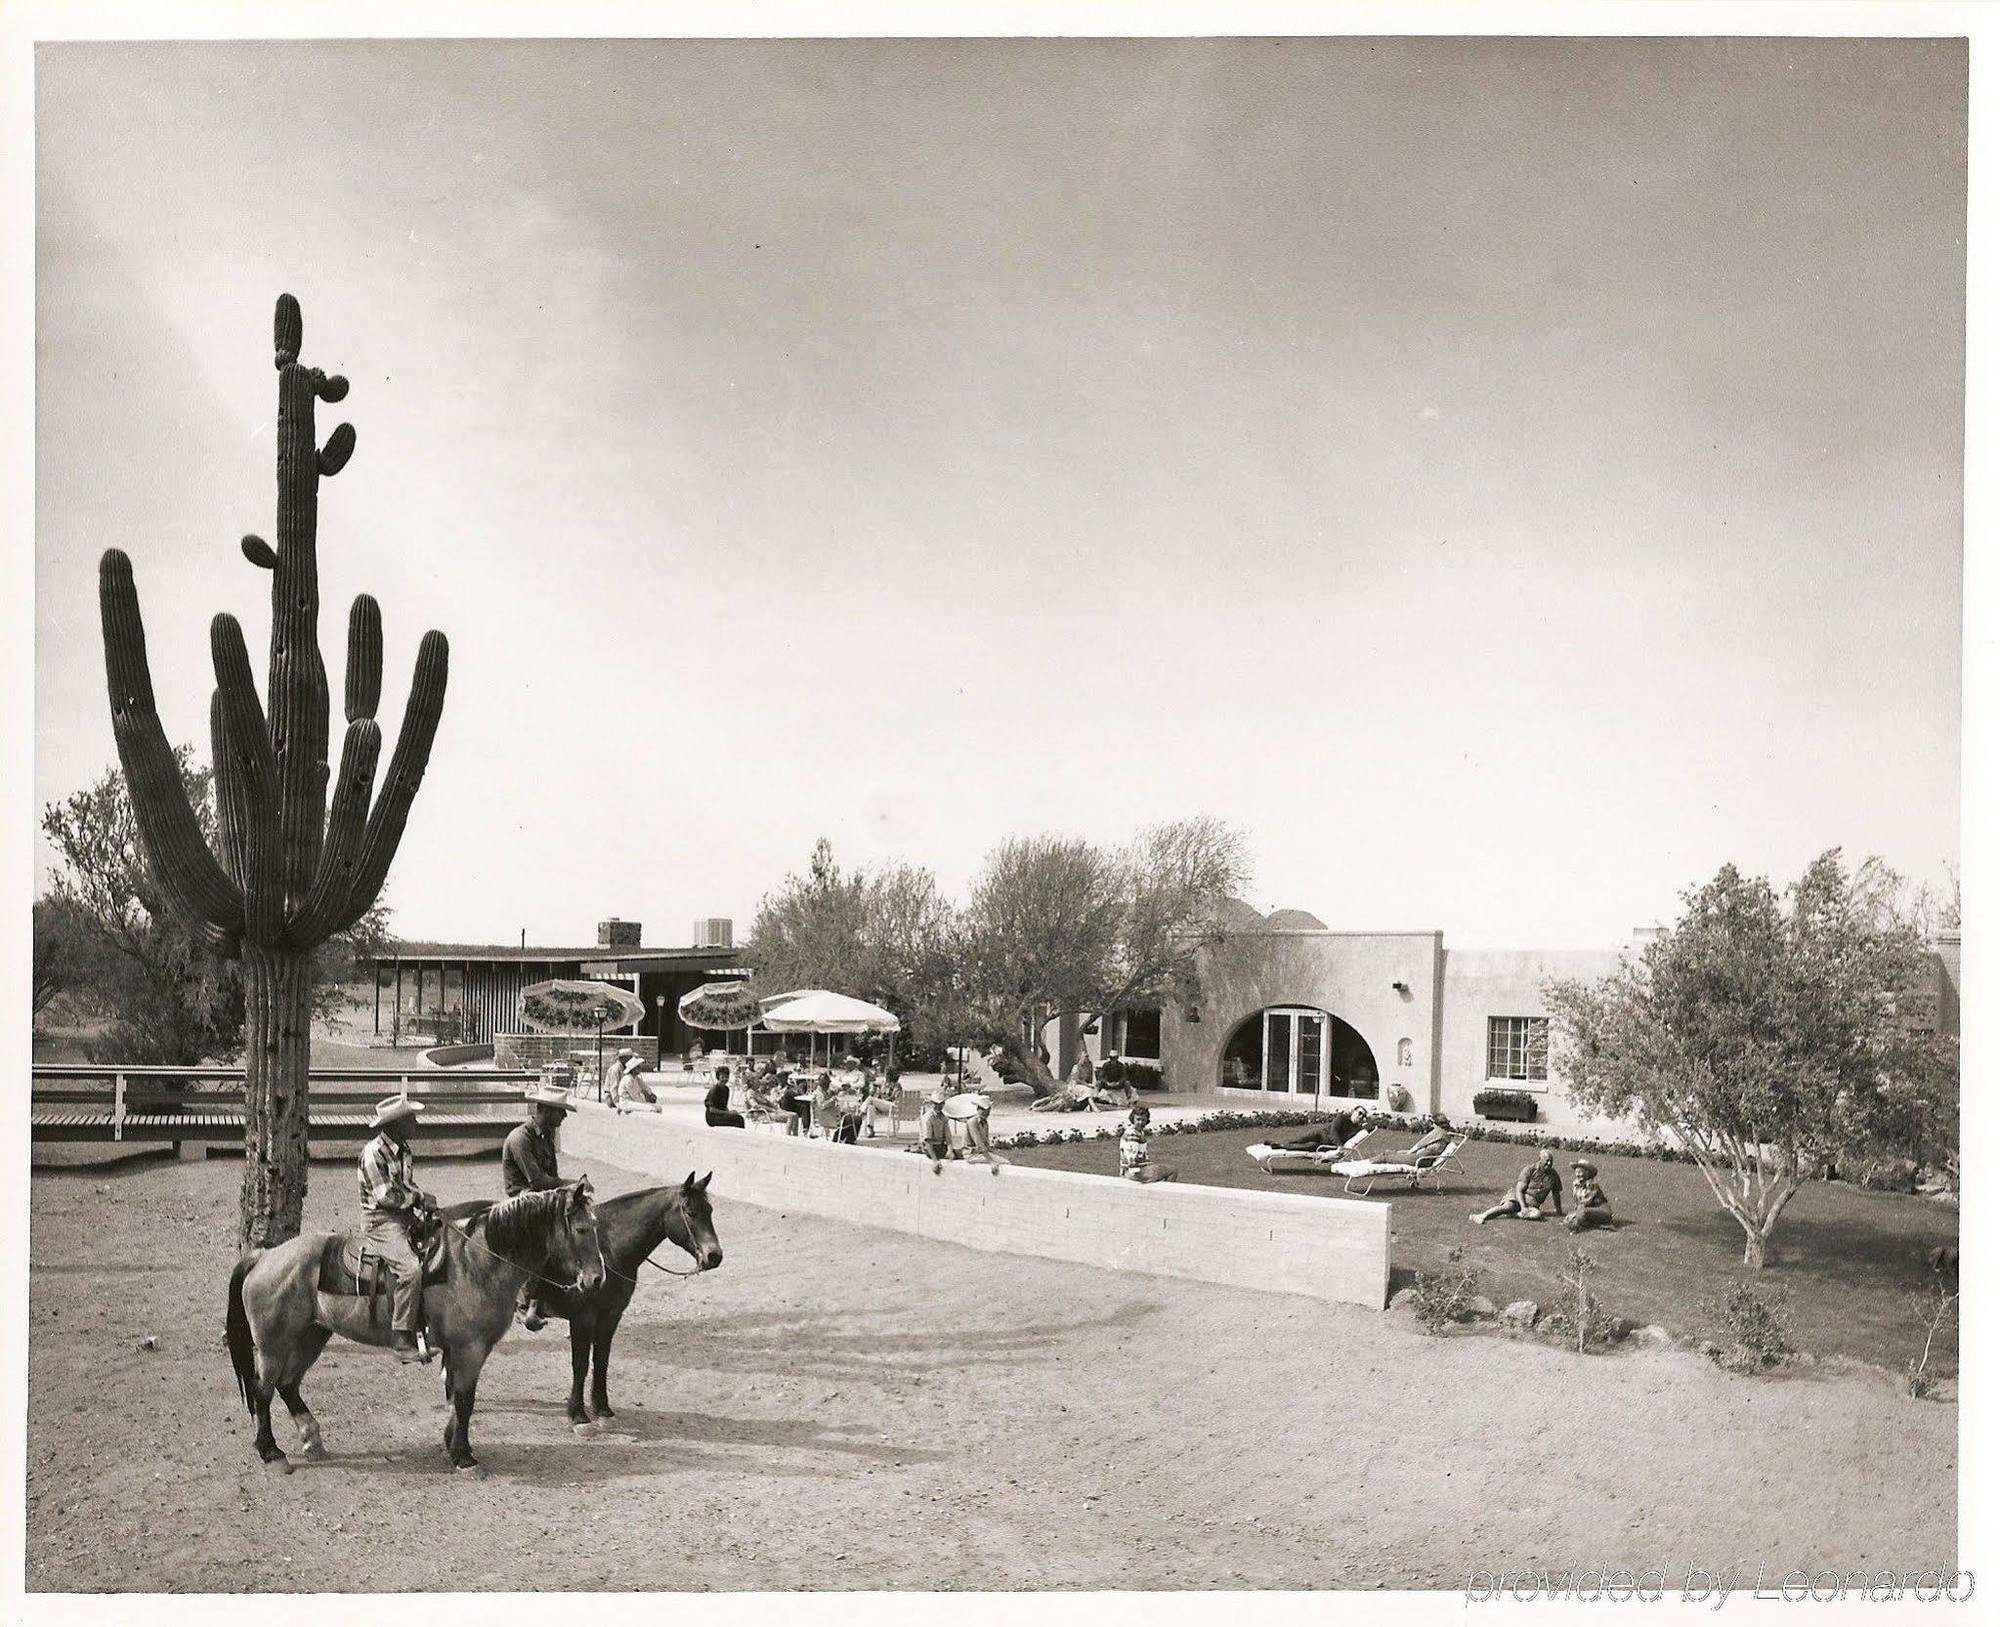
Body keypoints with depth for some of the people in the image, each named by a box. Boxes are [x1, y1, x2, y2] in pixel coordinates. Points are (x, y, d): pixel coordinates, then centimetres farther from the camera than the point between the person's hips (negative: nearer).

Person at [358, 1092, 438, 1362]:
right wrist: (419, 1198, -11)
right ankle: (401, 1340, -24)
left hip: (406, 1218, 9)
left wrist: (422, 1199, 4)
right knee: (410, 1268, -28)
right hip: (381, 1221, -9)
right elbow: (386, 1195, -18)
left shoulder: (403, 1149, 13)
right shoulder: (374, 1153, -14)